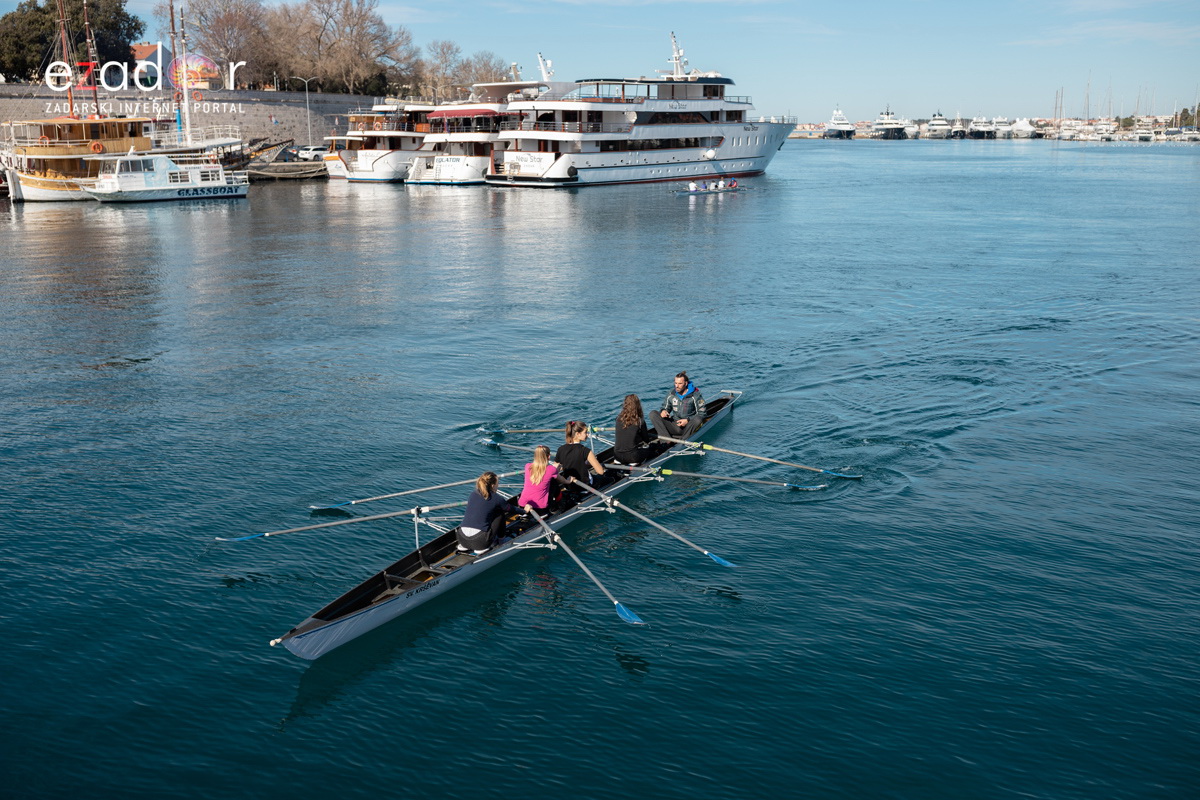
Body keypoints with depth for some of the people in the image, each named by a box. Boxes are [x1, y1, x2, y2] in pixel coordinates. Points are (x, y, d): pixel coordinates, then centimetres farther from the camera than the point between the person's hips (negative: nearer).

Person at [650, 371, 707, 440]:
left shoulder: (695, 396, -6)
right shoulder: (670, 395, 6)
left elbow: (701, 413, -6)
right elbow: (665, 408, 18)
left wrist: (688, 420, -18)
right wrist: (663, 411, -7)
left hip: (688, 427, -4)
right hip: (674, 426, 4)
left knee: (697, 420, -37)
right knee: (653, 414, -15)